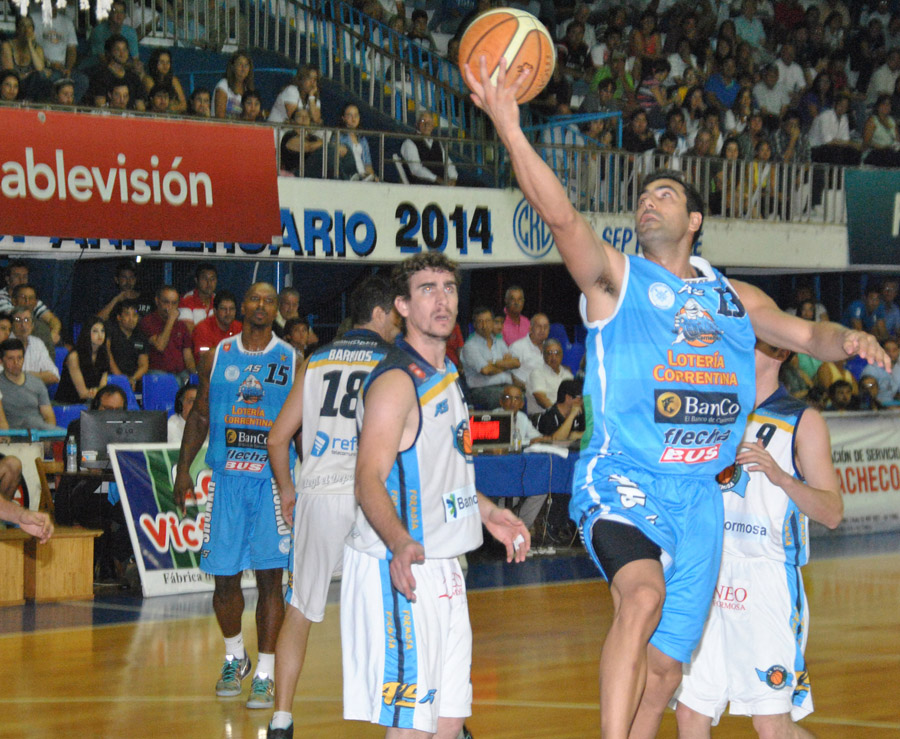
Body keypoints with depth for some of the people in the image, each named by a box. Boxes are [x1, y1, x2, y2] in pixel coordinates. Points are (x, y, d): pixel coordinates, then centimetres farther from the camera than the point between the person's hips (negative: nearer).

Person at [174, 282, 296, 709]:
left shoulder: (291, 362, 4)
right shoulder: (217, 357, 8)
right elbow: (199, 416, 13)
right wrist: (184, 469, 7)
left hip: (273, 479, -2)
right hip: (226, 477, 2)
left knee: (269, 575, -5)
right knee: (224, 577, 4)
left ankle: (265, 673, 0)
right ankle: (234, 657, 27)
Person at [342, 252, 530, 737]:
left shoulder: (443, 376, 15)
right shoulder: (396, 380, -14)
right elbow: (370, 479, -24)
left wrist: (488, 513, 29)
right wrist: (400, 543, -40)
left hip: (441, 566, 10)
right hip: (400, 570, -9)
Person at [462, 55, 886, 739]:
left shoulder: (735, 297, 18)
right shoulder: (616, 277, 1)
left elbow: (804, 334, 25)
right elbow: (561, 216, -15)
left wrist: (846, 340, 0)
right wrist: (510, 130, -30)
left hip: (697, 496, 5)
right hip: (620, 480, -5)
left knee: (663, 669, 7)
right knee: (643, 595, -33)